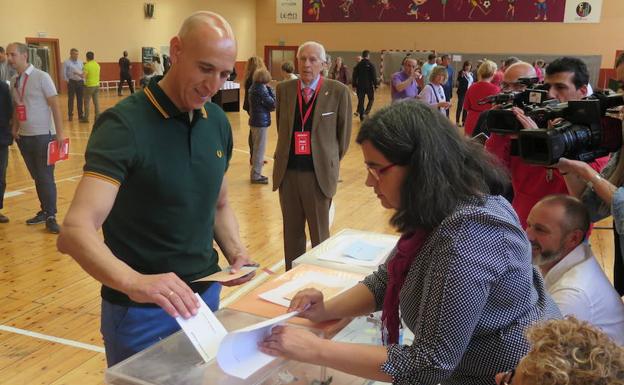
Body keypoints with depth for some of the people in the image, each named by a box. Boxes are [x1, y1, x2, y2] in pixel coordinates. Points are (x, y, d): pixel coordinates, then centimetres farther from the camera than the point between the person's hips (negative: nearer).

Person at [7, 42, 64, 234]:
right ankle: (44, 211, 24)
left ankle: (50, 217, 8)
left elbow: (55, 105, -11)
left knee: (46, 177, -1)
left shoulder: (41, 77, -9)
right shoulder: (13, 80, 8)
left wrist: (60, 132, -15)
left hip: (43, 135, -5)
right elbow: (16, 106, 17)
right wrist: (14, 127, 5)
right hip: (24, 136, 5)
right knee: (36, 177, 12)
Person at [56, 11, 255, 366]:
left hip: (206, 296, 6)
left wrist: (237, 252, -6)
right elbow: (75, 232, -30)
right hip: (140, 311, -6)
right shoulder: (124, 125, -20)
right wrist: (134, 282, -47)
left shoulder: (218, 122, 0)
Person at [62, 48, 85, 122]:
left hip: (80, 82, 3)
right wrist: (68, 81, -7)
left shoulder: (80, 62, 12)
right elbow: (64, 73, -3)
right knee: (71, 99, 2)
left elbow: (84, 71, 15)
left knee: (80, 99, 4)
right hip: (72, 82, -3)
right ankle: (70, 114, 12)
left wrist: (83, 80, 6)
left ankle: (81, 115, 9)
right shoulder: (66, 62, -1)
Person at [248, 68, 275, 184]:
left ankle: (256, 173, 26)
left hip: (254, 121, 9)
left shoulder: (253, 87, 8)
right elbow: (273, 105, -14)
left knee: (257, 148, 18)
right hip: (261, 122, -9)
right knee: (259, 149, -1)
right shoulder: (261, 89, -19)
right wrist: (270, 89, -8)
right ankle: (256, 176, 4)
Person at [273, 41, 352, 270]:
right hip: (287, 172, 3)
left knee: (320, 234, 8)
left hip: (318, 173, -3)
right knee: (291, 232, 13)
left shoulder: (338, 92, -7)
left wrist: (330, 163, 9)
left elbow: (343, 134, 2)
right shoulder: (283, 89, 4)